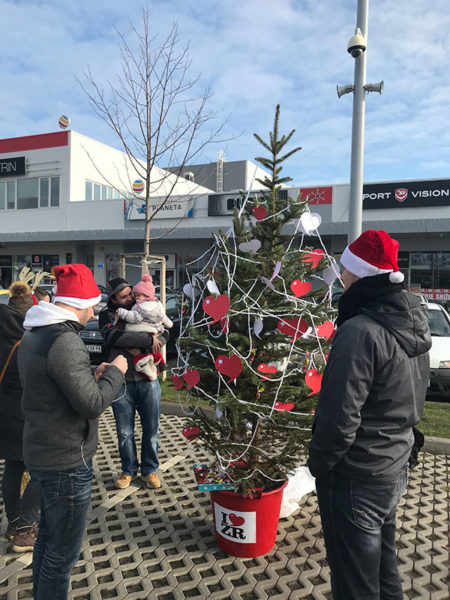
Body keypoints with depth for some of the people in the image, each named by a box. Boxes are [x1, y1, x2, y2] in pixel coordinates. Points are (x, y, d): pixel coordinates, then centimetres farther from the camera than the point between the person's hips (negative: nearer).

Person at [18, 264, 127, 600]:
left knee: (48, 537, 25)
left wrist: (93, 376, 9)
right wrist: (115, 372, -11)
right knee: (62, 552, 8)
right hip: (67, 462, -10)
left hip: (41, 454, 10)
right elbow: (93, 404, -26)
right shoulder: (65, 342, -26)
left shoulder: (33, 335, 7)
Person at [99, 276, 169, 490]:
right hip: (122, 382, -1)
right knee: (125, 432, 12)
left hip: (148, 379, 1)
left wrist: (142, 349, -18)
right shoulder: (107, 315, -1)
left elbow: (164, 334, -2)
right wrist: (149, 340, -21)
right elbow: (115, 337, -21)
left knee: (151, 429, 10)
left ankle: (150, 469, 30)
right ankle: (129, 469, 33)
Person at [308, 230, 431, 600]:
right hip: (395, 469, 9)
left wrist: (318, 462, -9)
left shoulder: (360, 332, -26)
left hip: (355, 479, -9)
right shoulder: (414, 323, 3)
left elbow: (340, 416, -25)